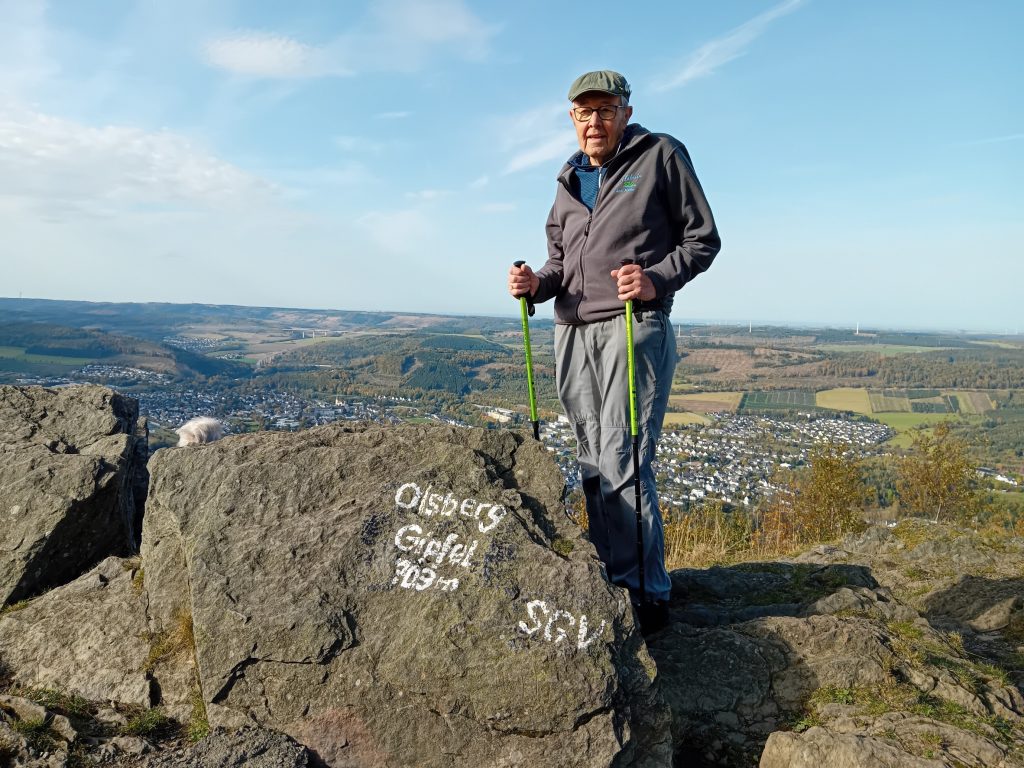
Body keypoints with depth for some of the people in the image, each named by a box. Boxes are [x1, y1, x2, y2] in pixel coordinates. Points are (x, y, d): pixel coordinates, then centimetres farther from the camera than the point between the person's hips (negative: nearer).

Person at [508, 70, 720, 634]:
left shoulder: (661, 156, 4)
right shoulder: (569, 179, 21)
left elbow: (702, 239, 2)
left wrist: (656, 281, -16)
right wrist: (537, 284, 0)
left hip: (634, 328, -6)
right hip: (573, 333, 6)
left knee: (621, 464, -12)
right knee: (591, 465, 8)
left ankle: (645, 595, 0)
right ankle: (608, 578, 20)